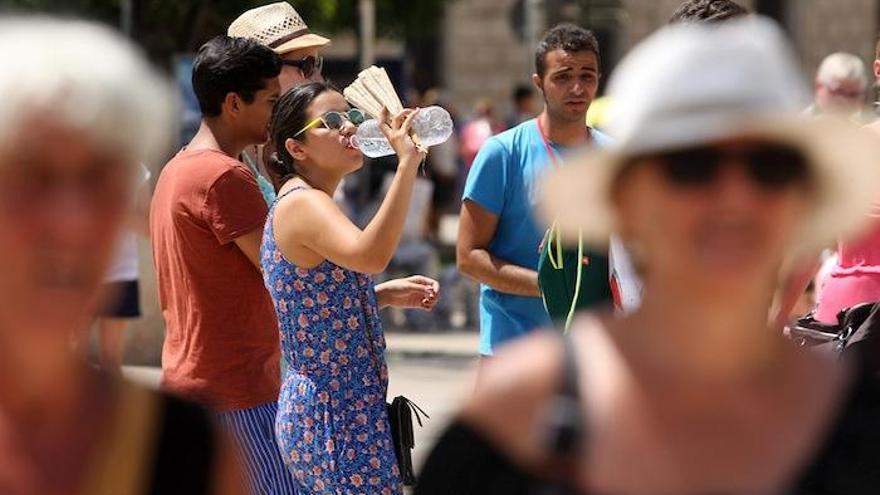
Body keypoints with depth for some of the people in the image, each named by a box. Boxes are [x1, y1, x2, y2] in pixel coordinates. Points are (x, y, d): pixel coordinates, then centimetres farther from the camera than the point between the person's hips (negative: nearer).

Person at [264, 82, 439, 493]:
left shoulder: (304, 204, 15)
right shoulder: (302, 204, -18)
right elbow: (369, 255, -39)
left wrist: (388, 294, 12)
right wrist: (407, 163, -39)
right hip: (336, 416, -11)